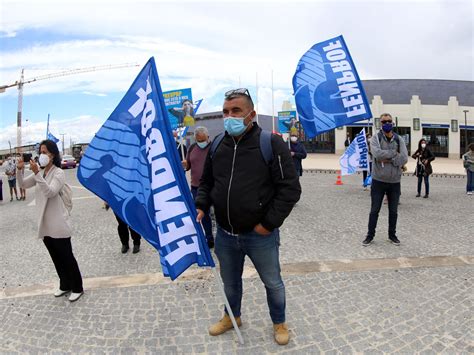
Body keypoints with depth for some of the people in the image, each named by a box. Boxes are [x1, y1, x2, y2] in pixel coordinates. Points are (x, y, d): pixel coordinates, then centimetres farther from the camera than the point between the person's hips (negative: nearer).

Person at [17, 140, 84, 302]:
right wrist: (19, 170, -9)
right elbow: (23, 185, 8)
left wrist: (37, 173, -32)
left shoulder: (58, 173, -12)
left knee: (66, 257, 2)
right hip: (44, 224, 7)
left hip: (58, 224, -7)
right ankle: (65, 285, 31)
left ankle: (77, 288, 16)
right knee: (56, 258, 17)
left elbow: (50, 192, -25)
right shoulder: (39, 172, 9)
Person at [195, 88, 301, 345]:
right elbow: (206, 182, 12)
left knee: (273, 283, 18)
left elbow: (290, 188, -15)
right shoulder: (217, 145, 2)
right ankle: (232, 316, 53)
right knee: (230, 281, 25)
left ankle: (279, 322, 45)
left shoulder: (271, 144, -15)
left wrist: (269, 223, -17)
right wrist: (201, 206, -6)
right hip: (225, 234, 5)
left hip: (260, 235, -4)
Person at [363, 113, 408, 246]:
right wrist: (394, 152, -15)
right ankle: (370, 235, 20)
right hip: (378, 180, -2)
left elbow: (404, 159, -11)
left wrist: (388, 160, -18)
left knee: (393, 211, 14)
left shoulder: (399, 139, 3)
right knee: (374, 210, 7)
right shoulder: (375, 138, -5)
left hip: (394, 181, 3)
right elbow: (377, 153, -24)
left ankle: (392, 235, 31)